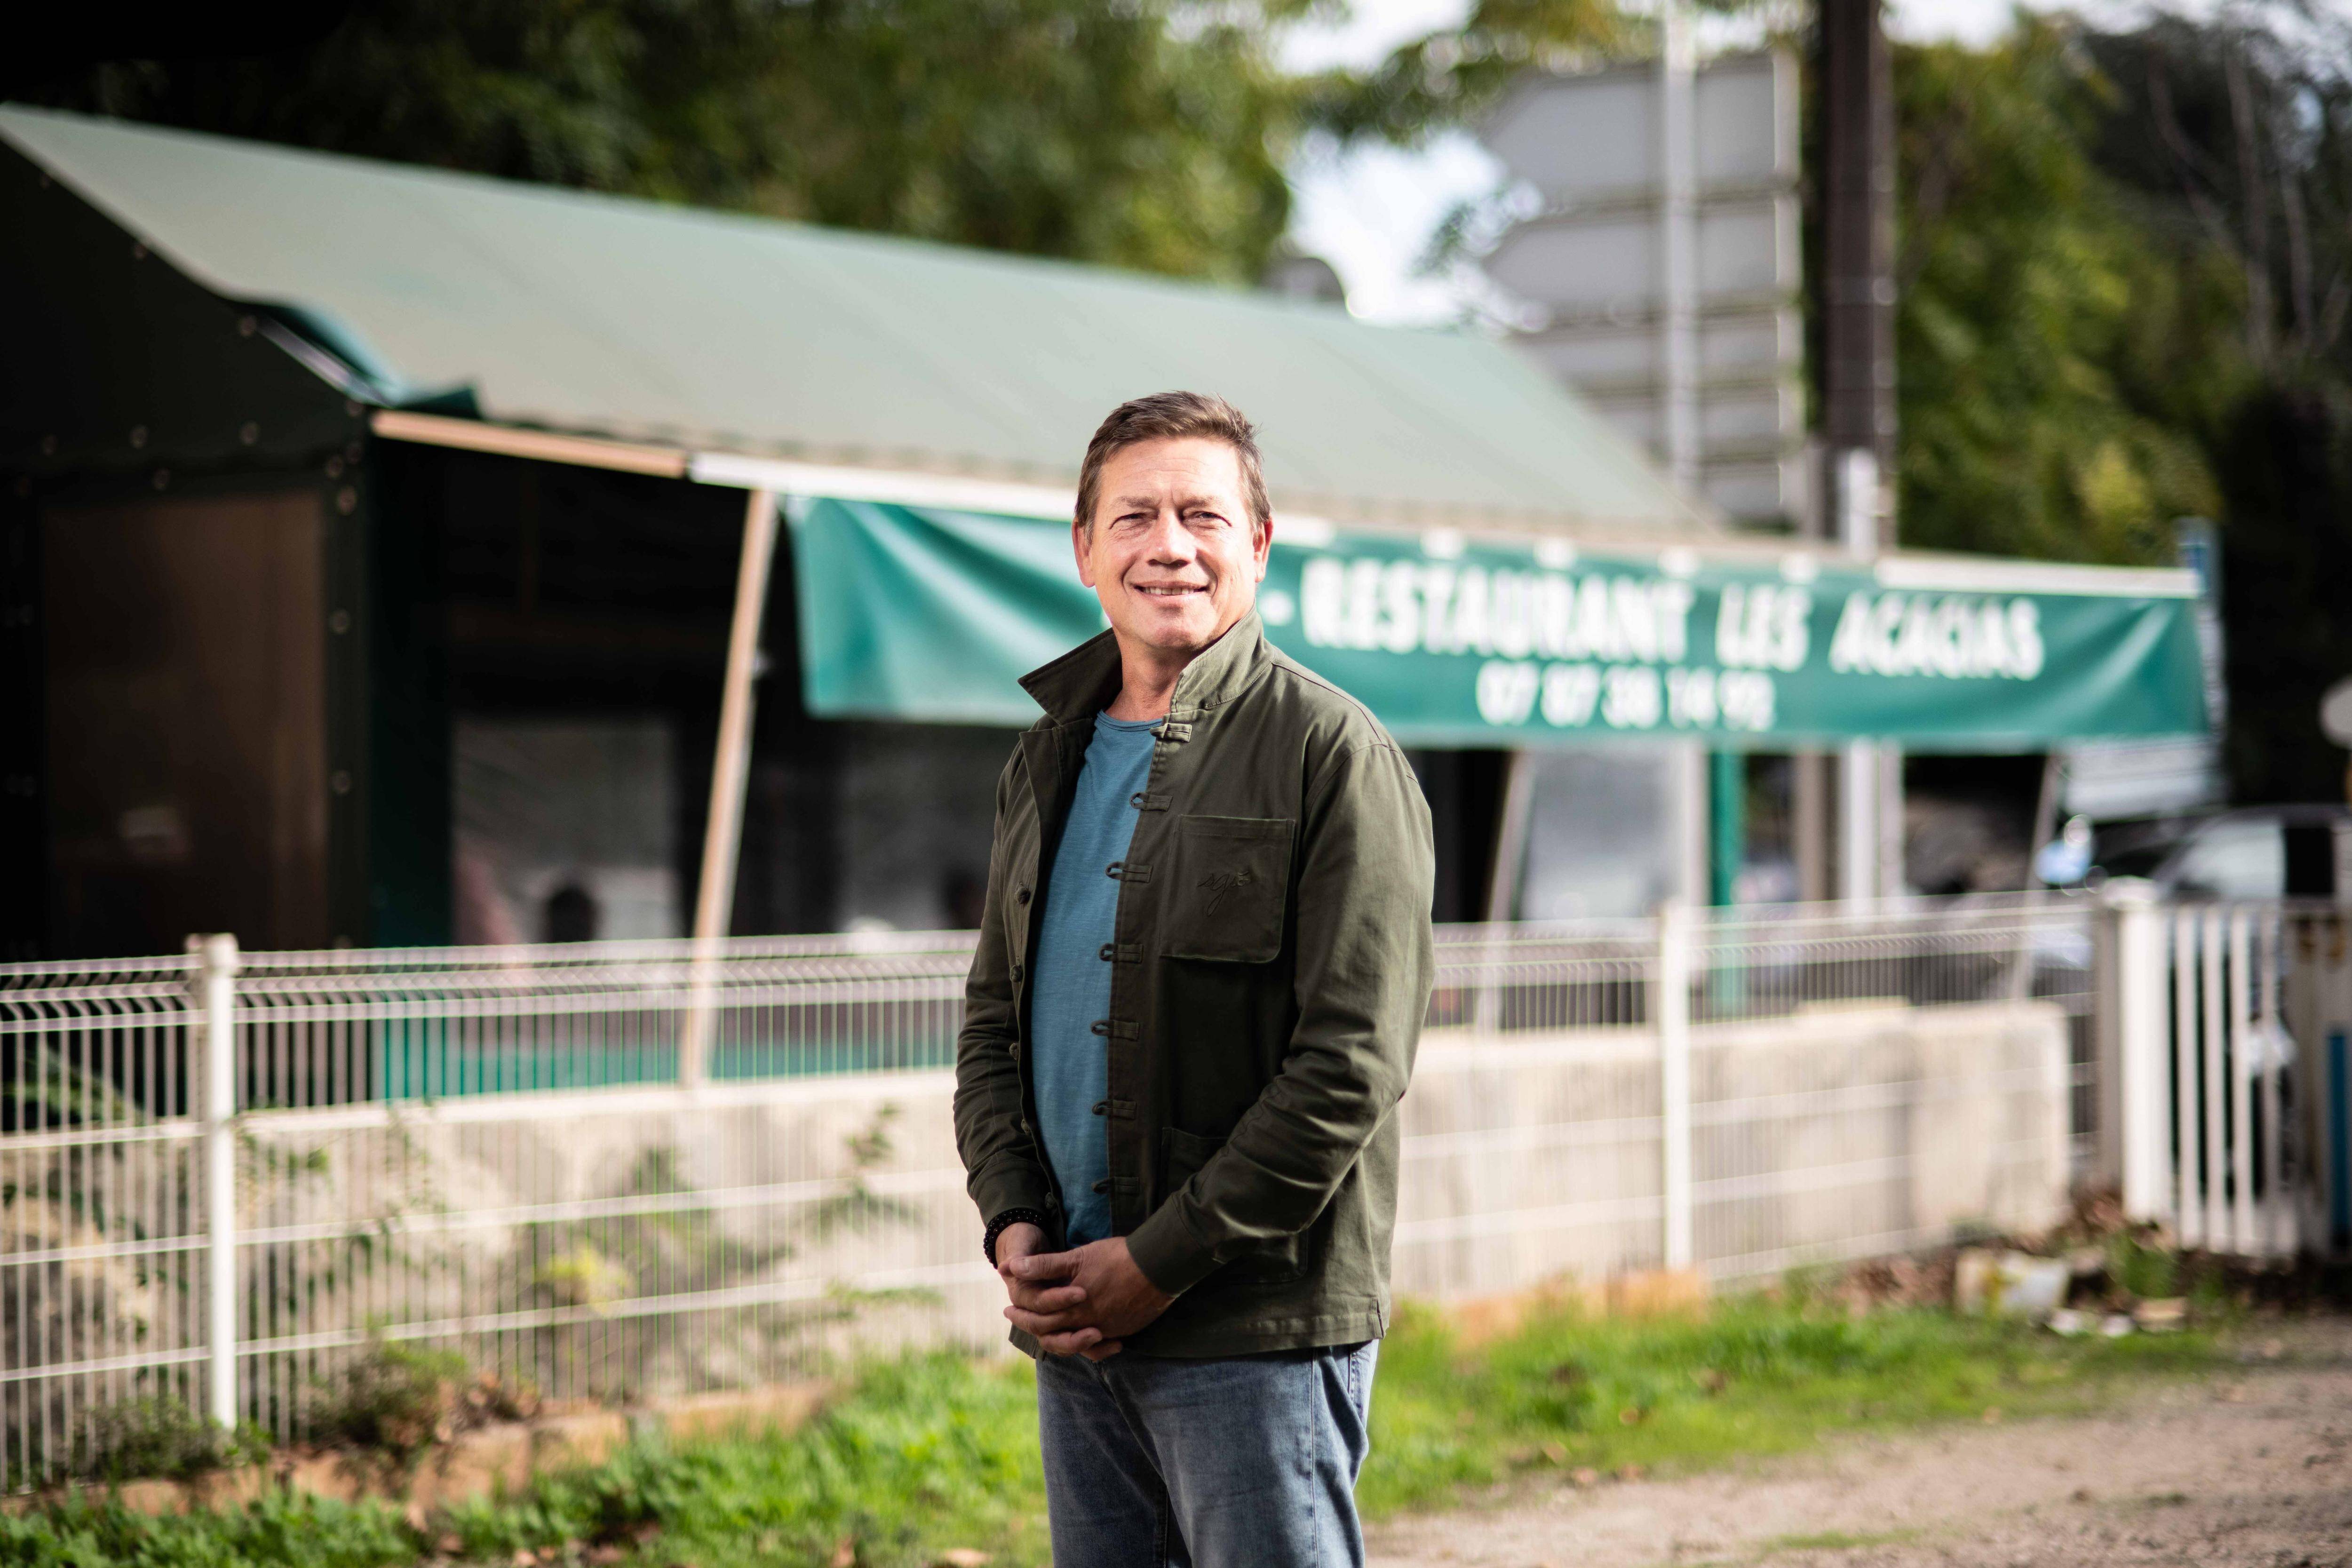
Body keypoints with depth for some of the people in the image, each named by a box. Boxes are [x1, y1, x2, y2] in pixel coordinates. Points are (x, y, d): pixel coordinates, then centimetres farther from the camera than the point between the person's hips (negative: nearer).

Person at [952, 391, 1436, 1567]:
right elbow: (991, 1019, 17)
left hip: (1259, 1329, -6)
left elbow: (1353, 1061, -14)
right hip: (1072, 1330, 6)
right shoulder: (1048, 763, 15)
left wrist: (1162, 1262, -15)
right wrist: (1015, 1226, -1)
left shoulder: (1330, 753, -7)